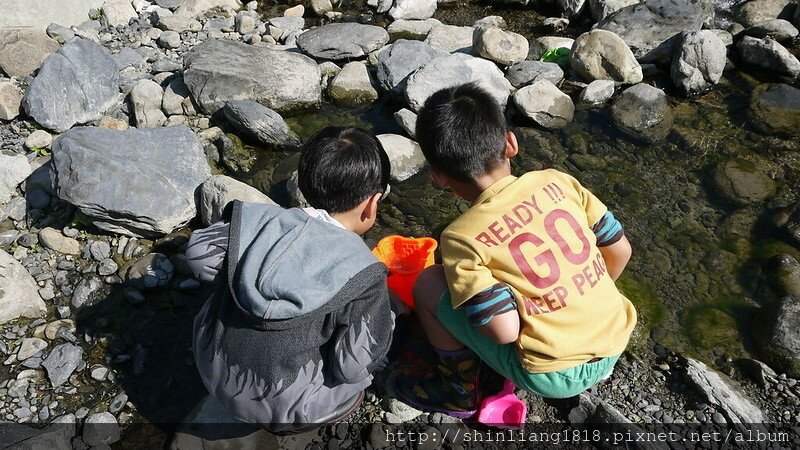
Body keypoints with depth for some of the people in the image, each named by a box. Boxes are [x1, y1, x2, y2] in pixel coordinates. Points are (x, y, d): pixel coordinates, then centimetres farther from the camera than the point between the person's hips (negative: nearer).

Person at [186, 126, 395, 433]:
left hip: (215, 374, 5)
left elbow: (199, 253, -4)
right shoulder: (362, 276, -22)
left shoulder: (261, 221, -12)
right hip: (283, 407, -4)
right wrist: (386, 318, -2)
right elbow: (352, 366, -19)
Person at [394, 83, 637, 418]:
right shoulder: (557, 181, -4)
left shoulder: (462, 237, -17)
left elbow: (505, 330, -22)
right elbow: (620, 250, 3)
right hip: (614, 347, 6)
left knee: (428, 283, 2)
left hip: (553, 376, -5)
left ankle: (458, 391, 20)